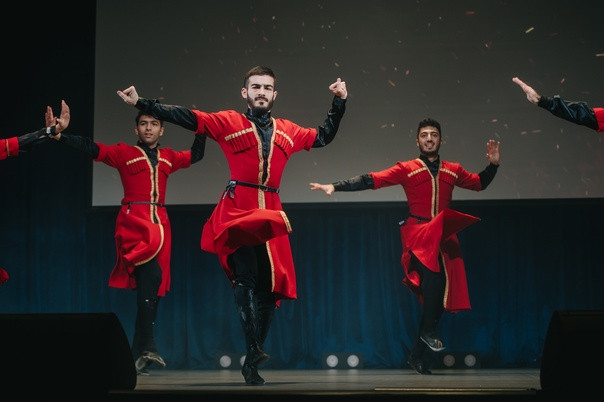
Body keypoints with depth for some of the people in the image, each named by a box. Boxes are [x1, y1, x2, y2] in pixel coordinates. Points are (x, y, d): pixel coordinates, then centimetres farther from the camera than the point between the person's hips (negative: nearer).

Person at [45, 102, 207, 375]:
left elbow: (195, 155, 36)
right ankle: (147, 345, -27)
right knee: (151, 273, -27)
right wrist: (58, 135, -15)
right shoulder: (124, 153, 7)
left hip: (160, 223, 5)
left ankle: (137, 355, 5)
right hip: (133, 219, -5)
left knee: (153, 287, 0)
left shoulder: (168, 157, 20)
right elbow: (91, 148, -3)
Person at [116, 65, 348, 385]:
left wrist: (339, 103, 26)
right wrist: (140, 103, -4)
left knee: (269, 286, 3)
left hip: (270, 214, 4)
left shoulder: (288, 131, 16)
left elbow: (323, 136, 32)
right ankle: (253, 350, -20)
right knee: (246, 277, -20)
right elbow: (185, 117, 0)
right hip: (237, 210, -4)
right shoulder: (228, 122, 5)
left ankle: (252, 362, 13)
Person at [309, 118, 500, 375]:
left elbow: (479, 183, 33)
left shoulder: (453, 171, 18)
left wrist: (493, 164, 16)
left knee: (439, 295, -2)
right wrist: (335, 186, -8)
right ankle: (429, 331, -23)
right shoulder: (407, 169, 7)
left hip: (444, 238, 4)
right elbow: (371, 180, 0)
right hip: (418, 234, -4)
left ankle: (417, 354, 8)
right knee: (433, 268, -34)